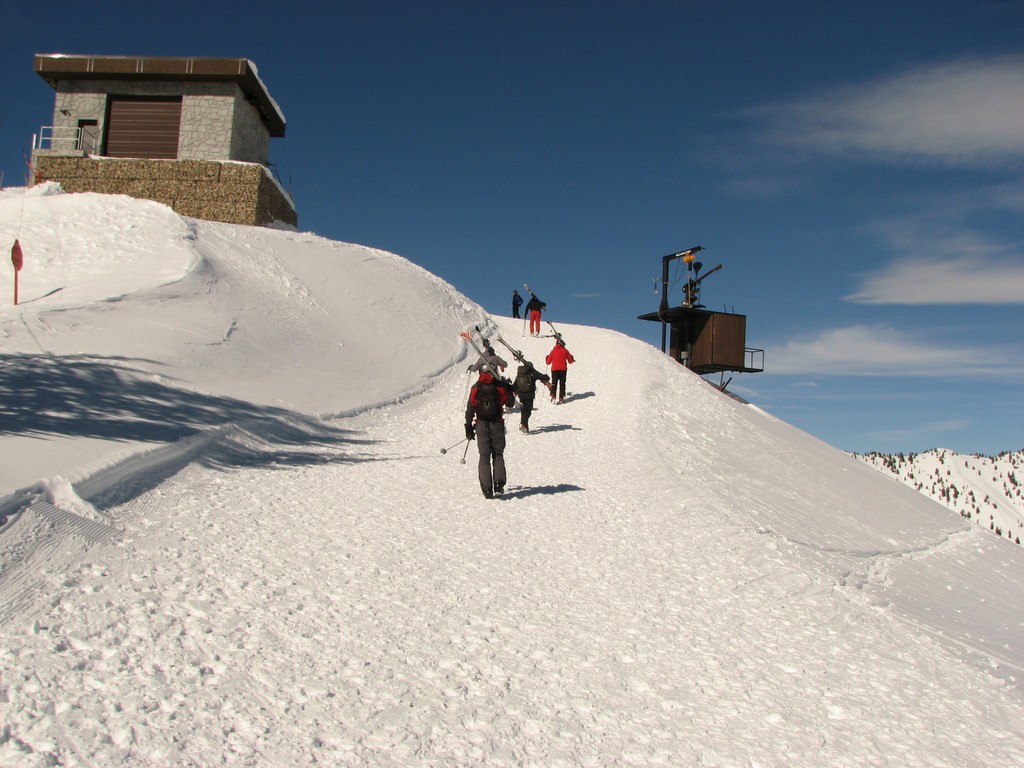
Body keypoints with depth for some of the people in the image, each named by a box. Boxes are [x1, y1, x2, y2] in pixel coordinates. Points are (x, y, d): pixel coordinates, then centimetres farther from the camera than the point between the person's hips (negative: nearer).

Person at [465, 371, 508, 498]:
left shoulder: (475, 389, 1)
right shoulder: (499, 389, -3)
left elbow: (470, 410, 2)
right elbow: (509, 402, 12)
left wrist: (469, 428, 7)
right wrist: (509, 389, 27)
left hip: (481, 425, 0)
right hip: (497, 425, 0)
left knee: (484, 456, 5)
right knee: (498, 455, 11)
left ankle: (486, 488, -5)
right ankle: (499, 485, -6)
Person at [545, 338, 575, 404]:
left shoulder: (553, 351, 5)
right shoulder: (565, 350, 3)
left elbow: (548, 362, 9)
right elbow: (570, 361, 8)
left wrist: (546, 358, 30)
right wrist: (572, 360, 31)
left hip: (554, 369, 0)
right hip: (563, 369, 0)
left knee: (554, 383, 3)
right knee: (562, 383, 9)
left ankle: (553, 396, -13)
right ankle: (561, 398, 6)